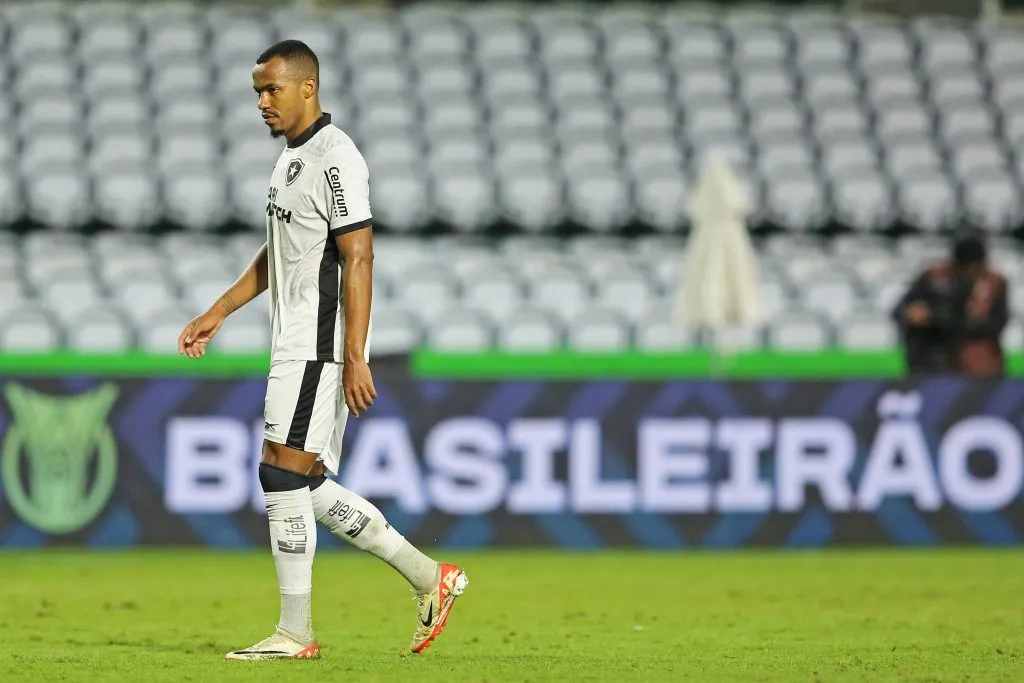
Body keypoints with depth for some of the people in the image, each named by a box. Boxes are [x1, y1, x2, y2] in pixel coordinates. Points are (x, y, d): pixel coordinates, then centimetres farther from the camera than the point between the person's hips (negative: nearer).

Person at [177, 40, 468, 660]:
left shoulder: (336, 159, -13)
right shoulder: (293, 158, 18)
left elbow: (358, 260, -18)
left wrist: (355, 359, -23)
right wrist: (217, 314, 26)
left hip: (319, 346, -10)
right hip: (295, 345, 10)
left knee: (283, 474, -10)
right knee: (310, 489, 9)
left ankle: (295, 633, -5)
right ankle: (431, 580, 16)